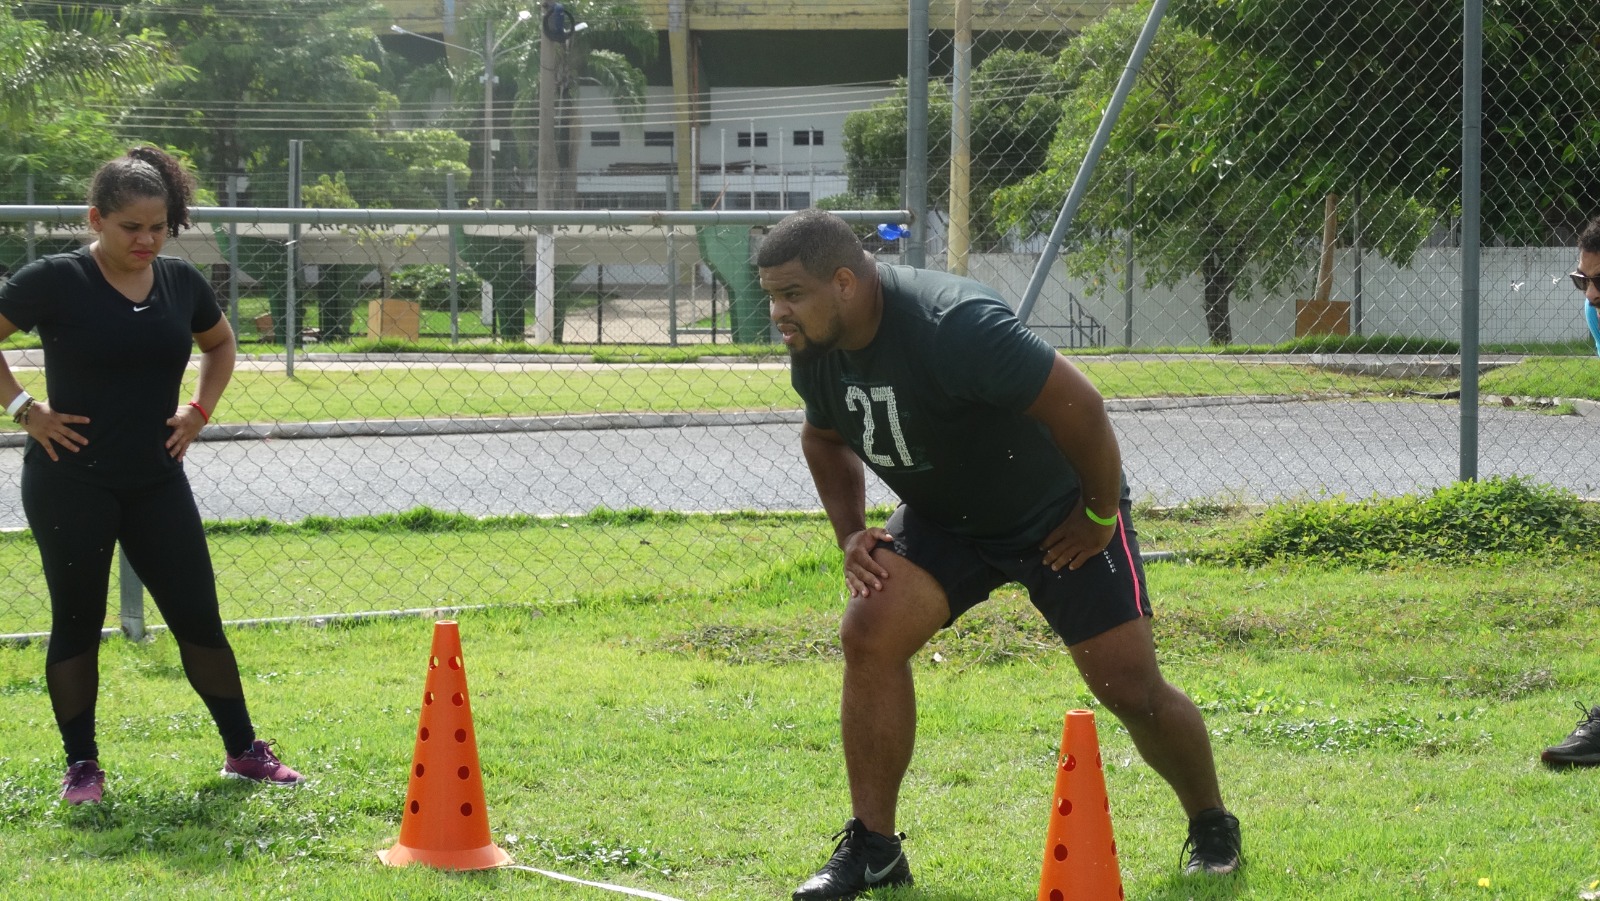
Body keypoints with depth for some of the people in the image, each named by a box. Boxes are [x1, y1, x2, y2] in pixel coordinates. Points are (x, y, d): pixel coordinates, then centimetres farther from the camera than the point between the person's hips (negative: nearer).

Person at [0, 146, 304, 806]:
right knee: (77, 622, 3)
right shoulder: (55, 281, -10)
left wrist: (200, 410, 10)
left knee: (198, 617, 5)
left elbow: (219, 344, 23)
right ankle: (81, 765, 14)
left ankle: (243, 750, 16)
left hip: (156, 481, 4)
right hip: (72, 483, -4)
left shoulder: (181, 282, 5)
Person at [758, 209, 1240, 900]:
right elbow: (825, 436, 14)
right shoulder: (815, 355, -10)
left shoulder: (954, 325, -36)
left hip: (1061, 518, -6)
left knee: (1130, 686, -8)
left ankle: (1212, 829, 20)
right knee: (868, 633, -16)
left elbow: (1079, 407, -31)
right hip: (942, 519, 6)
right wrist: (850, 533, 1)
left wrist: (1100, 516, -19)